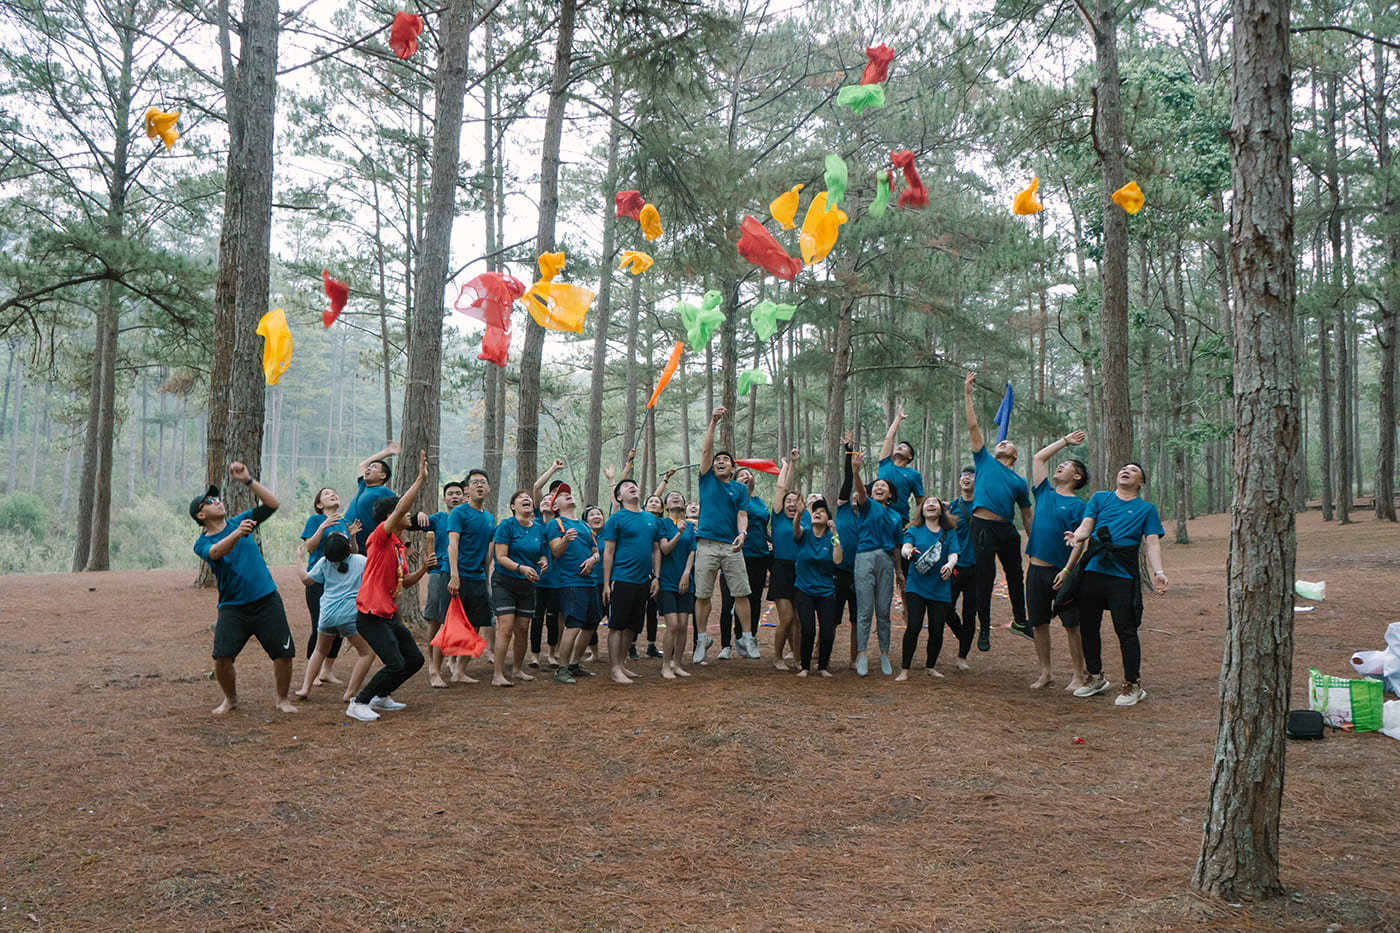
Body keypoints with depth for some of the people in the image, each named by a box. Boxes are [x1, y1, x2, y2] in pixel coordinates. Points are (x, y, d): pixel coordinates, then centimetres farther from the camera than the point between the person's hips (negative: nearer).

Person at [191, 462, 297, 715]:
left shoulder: (239, 522, 9)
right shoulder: (202, 544, 1)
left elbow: (272, 503, 1)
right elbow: (216, 552, -23)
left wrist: (247, 481, -7)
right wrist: (237, 534, -41)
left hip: (266, 601, 1)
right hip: (232, 607, -1)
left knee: (283, 653, -5)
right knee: (222, 656, -14)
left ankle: (283, 698, 18)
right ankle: (230, 699, 15)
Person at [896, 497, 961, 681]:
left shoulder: (949, 533, 10)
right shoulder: (914, 530, 7)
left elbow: (953, 554, -3)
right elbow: (905, 547, -10)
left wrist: (949, 564, -26)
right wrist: (908, 552, -35)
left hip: (940, 588, 2)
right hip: (916, 585, -2)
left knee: (937, 630, 1)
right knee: (913, 625, -13)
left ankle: (931, 666, 24)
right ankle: (904, 669, -2)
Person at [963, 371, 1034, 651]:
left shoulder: (1019, 482, 17)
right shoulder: (985, 461, 12)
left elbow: (1027, 515, 20)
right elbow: (973, 427, 8)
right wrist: (967, 395, 5)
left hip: (1007, 529, 3)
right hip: (983, 526, -3)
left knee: (1015, 576, 14)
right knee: (985, 578, -2)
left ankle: (1020, 619, 33)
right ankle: (984, 629, 8)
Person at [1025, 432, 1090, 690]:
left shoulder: (1078, 505, -1)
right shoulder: (1045, 493, 13)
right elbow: (1038, 457, 19)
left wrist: (1076, 539, -32)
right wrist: (1065, 441, 23)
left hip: (1062, 570, -5)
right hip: (1036, 569, 5)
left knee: (1072, 625, 0)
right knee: (1039, 623, 8)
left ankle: (1078, 676, 9)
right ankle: (1045, 673, 19)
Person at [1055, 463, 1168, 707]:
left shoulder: (1147, 508, 13)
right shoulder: (1100, 498, 17)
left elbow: (1153, 543, 3)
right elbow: (1085, 529, 8)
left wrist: (1158, 573, -16)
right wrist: (1068, 569, -2)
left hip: (1123, 576, -2)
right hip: (1093, 570, 3)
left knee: (1126, 630, -6)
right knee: (1088, 626, 8)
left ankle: (1132, 684, 7)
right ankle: (1096, 678, 24)